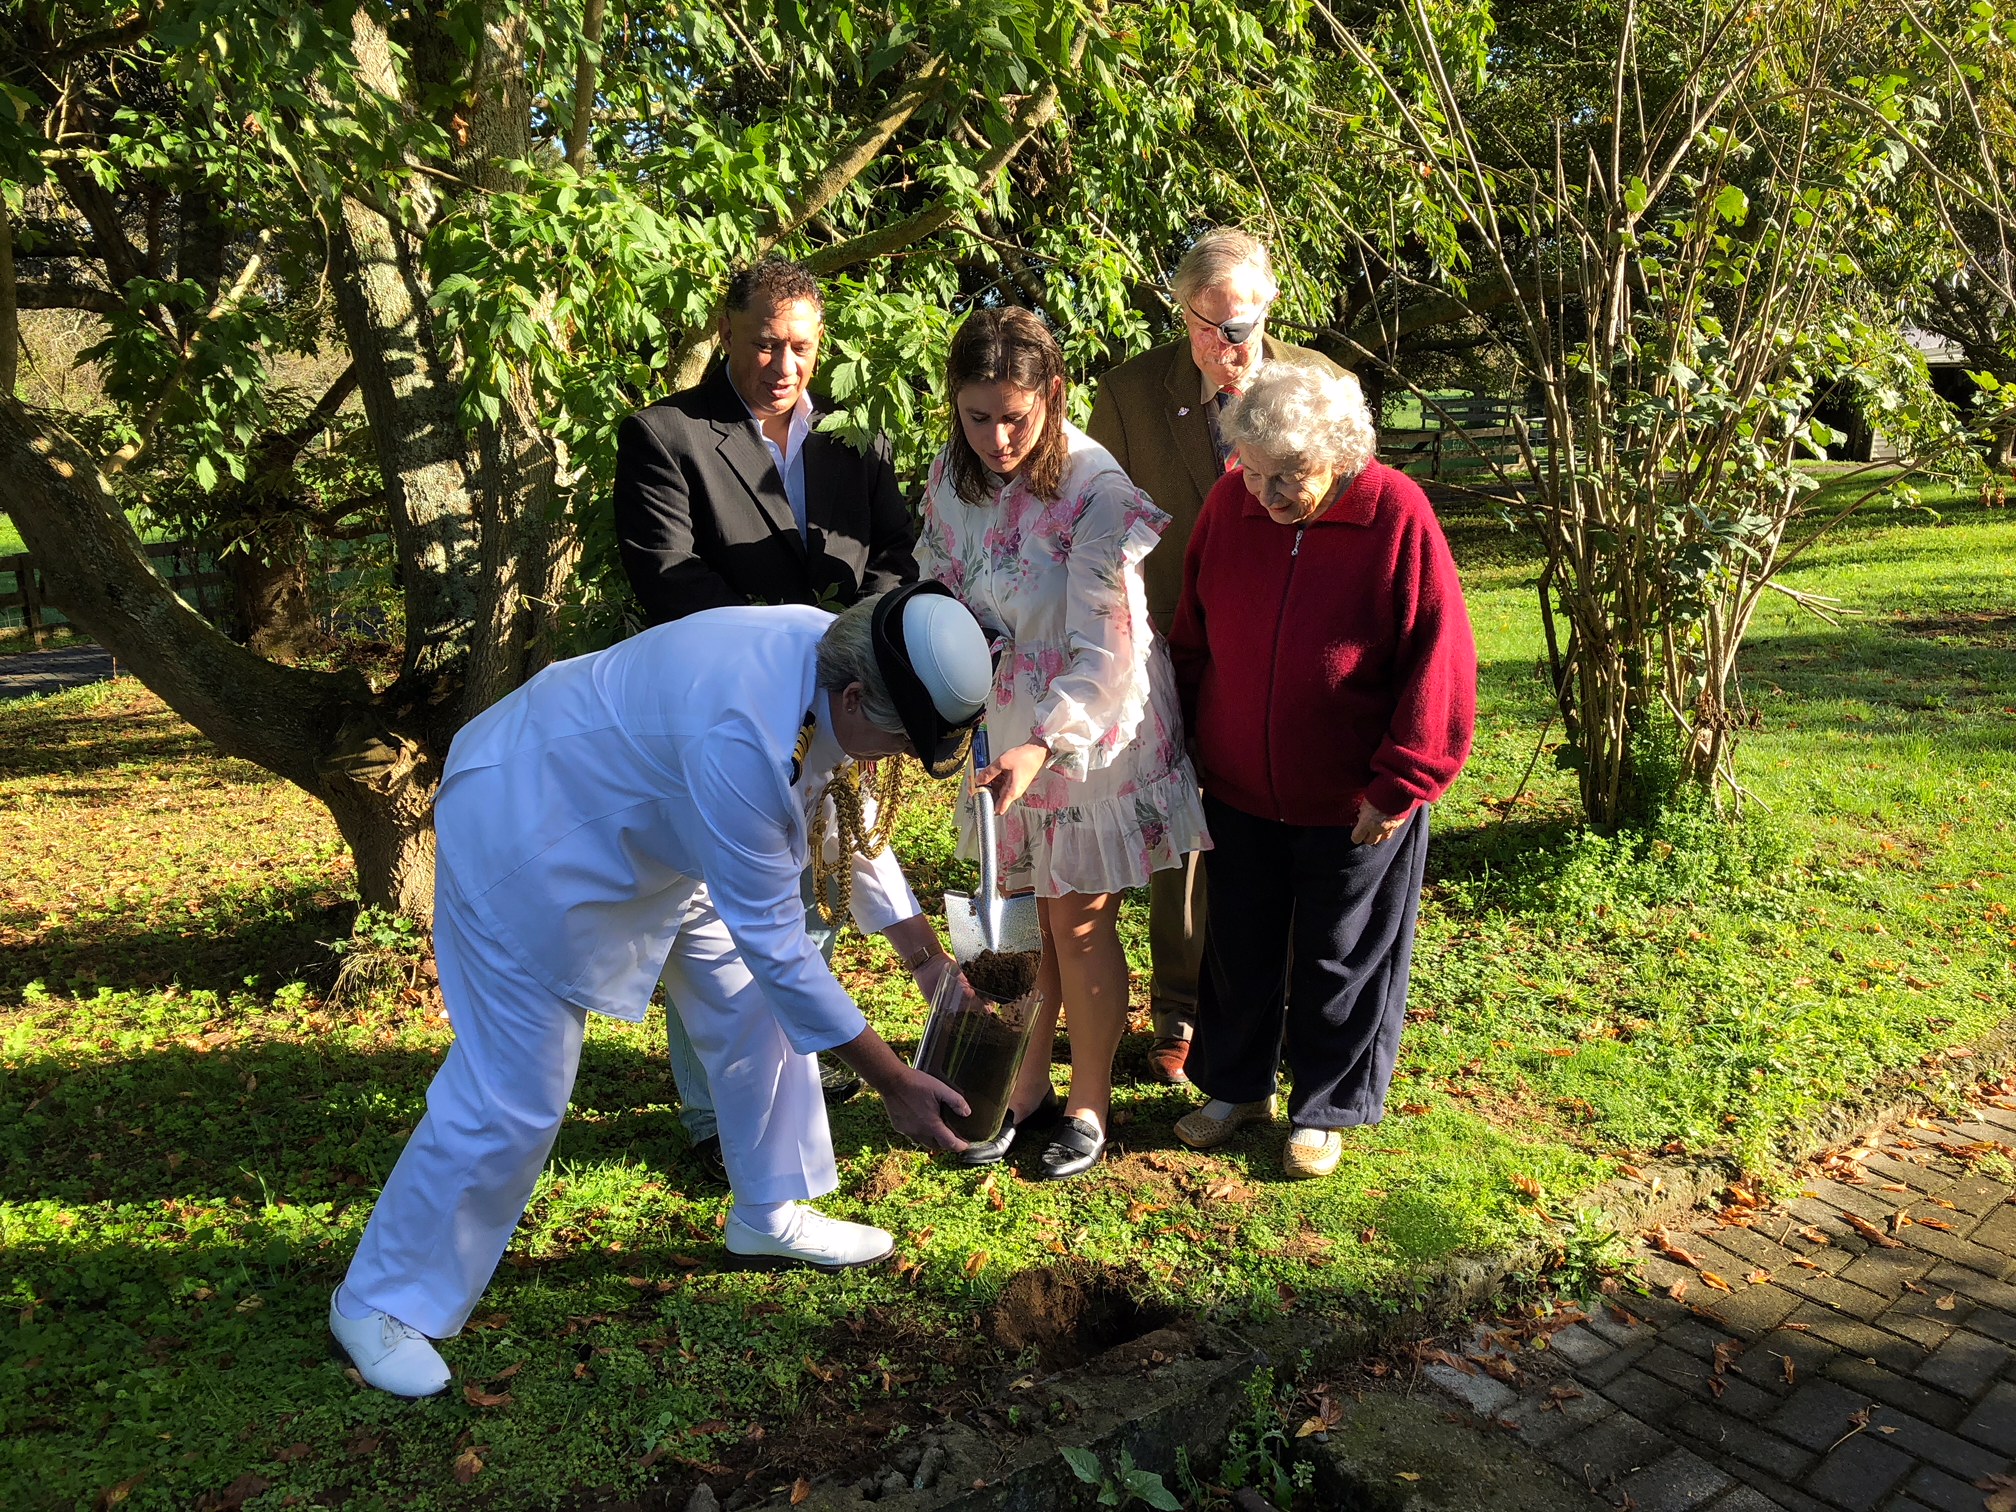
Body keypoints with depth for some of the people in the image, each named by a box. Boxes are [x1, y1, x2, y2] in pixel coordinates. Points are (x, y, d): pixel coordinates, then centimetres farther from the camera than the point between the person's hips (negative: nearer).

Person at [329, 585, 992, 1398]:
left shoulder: (834, 663, -13)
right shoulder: (741, 737, -41)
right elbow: (771, 938, -32)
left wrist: (922, 950, 2)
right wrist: (893, 1082, -25)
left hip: (643, 821, 9)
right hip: (525, 833, -9)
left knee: (760, 1007, 11)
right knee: (512, 1092, -5)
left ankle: (771, 1217, 31)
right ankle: (380, 1301, 18)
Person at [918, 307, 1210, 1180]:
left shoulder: (1095, 492, -23)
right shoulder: (952, 477, -3)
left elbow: (1106, 655, -24)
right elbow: (938, 586, 12)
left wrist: (1042, 747, -34)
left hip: (1093, 736, -5)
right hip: (1006, 731, 6)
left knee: (1079, 923, 6)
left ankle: (1088, 1106, 27)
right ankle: (1024, 1090, 34)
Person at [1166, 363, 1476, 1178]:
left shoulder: (1396, 515, -17)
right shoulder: (1230, 502, -5)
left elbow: (1437, 658, -14)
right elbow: (1193, 633, 7)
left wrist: (1400, 783, -14)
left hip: (1354, 803, -4)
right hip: (1238, 789, 4)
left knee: (1340, 962, 12)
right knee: (1237, 949, 18)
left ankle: (1323, 1109, 32)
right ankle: (1236, 1085, 39)